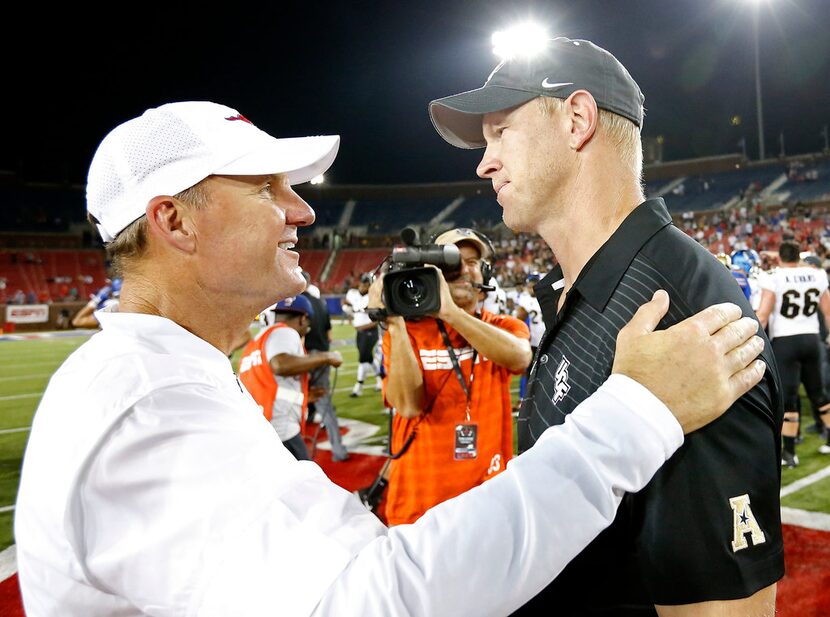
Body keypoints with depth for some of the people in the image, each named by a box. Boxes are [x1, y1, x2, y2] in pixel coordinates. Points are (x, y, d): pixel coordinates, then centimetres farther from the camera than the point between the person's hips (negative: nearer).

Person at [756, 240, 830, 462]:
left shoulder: (774, 278, -10)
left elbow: (763, 315, -15)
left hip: (785, 341, -5)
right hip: (812, 338, 5)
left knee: (787, 398, -2)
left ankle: (789, 452, 0)